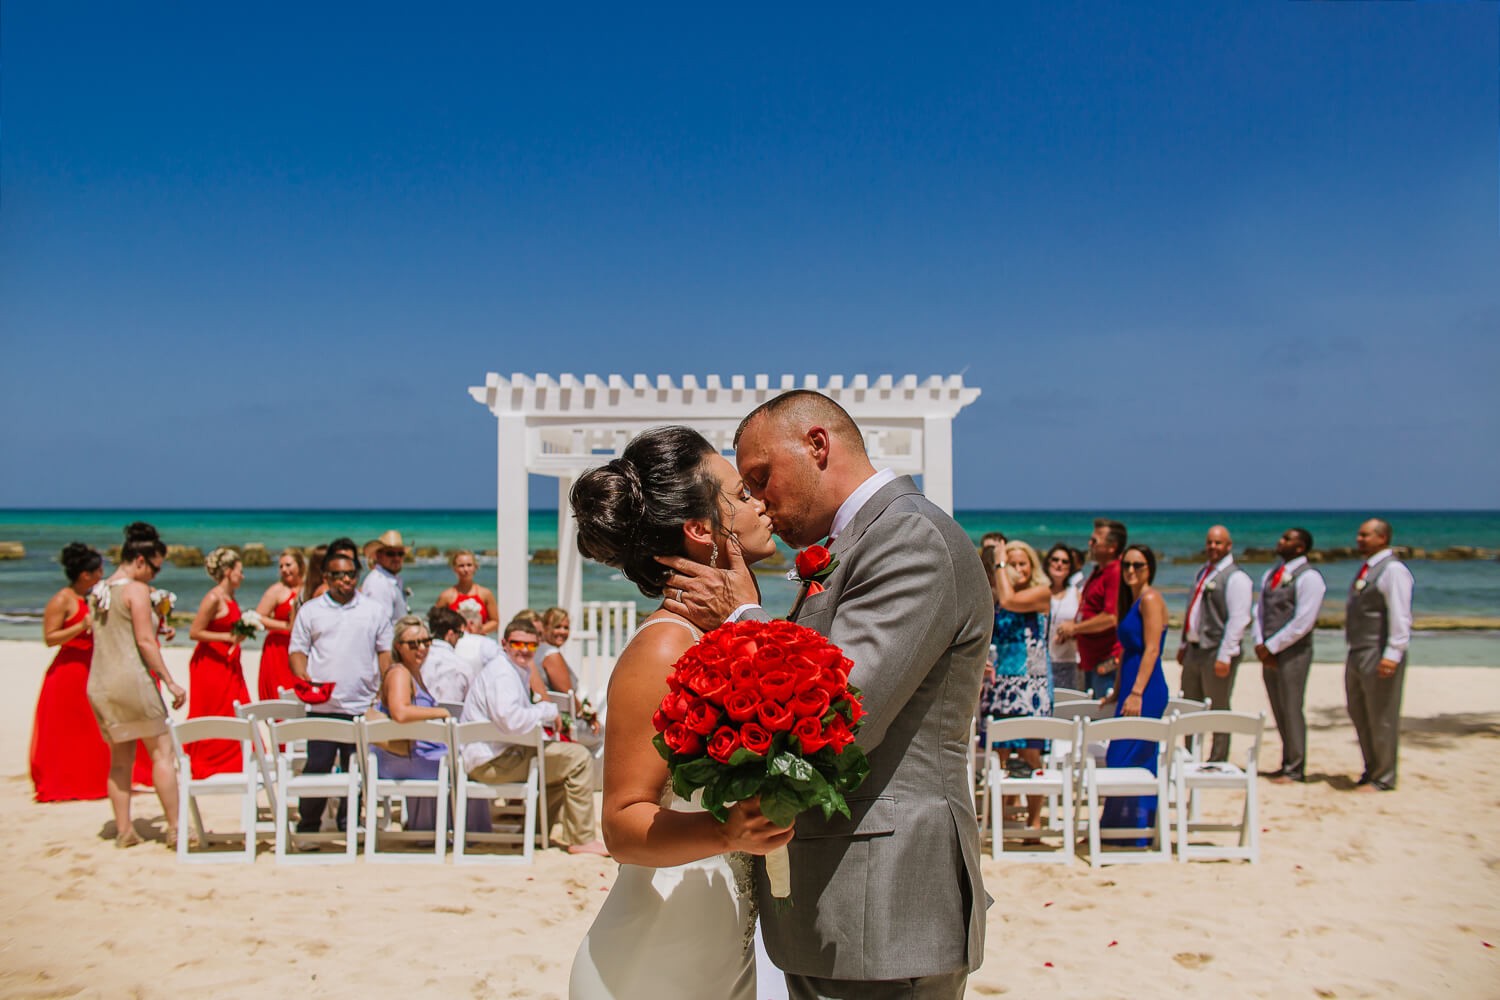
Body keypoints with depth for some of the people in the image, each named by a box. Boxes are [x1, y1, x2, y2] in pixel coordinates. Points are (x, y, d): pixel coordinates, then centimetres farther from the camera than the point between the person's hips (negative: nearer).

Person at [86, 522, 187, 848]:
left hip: (98, 684, 7)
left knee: (120, 757, 13)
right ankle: (174, 829, -2)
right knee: (162, 751, -1)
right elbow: (145, 641, -13)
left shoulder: (97, 592, 14)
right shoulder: (136, 589, -8)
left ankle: (123, 831, 12)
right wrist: (170, 682, -11)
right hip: (132, 680, -7)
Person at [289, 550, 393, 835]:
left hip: (363, 705, 1)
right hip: (321, 706, -1)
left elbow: (384, 651, 11)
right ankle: (308, 827, 11)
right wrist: (304, 679, -11)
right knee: (317, 766, -1)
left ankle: (349, 825, 17)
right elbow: (297, 650, 8)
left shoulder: (375, 611, 10)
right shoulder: (310, 611, 9)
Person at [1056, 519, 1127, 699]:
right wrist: (1070, 632, 11)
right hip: (1092, 662, 11)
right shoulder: (1097, 572, 18)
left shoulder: (1116, 573, -15)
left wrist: (1075, 628, -12)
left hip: (1108, 663, -11)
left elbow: (1112, 617, -24)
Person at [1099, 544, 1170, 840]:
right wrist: (1117, 692, 21)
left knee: (1127, 760, -8)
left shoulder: (1150, 598, -11)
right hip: (1131, 689, 10)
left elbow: (1151, 650, -17)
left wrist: (1136, 693, -21)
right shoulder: (1132, 600, 18)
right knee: (1140, 763, 12)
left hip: (1146, 692, -10)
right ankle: (1118, 827, 18)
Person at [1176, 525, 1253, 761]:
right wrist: (1184, 644, 18)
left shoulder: (1236, 577, -11)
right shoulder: (1203, 572, 15)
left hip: (1216, 653, -8)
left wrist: (1224, 655, -21)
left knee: (1218, 712, 2)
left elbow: (1238, 619, -18)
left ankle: (1218, 763, 10)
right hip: (1194, 650, 8)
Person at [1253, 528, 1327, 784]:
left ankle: (1295, 769, 9)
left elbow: (1303, 622, -16)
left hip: (1293, 652, -7)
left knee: (1291, 710, -2)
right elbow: (1260, 610, 15)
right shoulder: (1270, 575, 14)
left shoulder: (1308, 577, -11)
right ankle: (1288, 763, 21)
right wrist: (1260, 644, 0)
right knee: (1279, 712, 11)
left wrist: (1272, 647, -14)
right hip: (1269, 652, 7)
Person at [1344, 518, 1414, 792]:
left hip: (1379, 656, -10)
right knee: (1359, 715, 15)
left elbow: (1400, 615, -19)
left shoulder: (1393, 570, -12)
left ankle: (1383, 779, 8)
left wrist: (1392, 654, -25)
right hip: (1357, 654, 10)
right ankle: (1372, 770, 27)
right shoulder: (1365, 570, 17)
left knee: (1382, 718, -1)